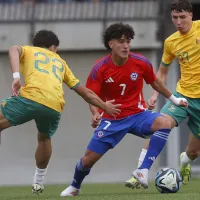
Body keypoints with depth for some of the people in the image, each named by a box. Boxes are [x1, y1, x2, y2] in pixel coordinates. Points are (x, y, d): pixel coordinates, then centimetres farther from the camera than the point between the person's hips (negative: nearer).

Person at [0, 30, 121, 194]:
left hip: (30, 98, -4)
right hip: (54, 107, 4)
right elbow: (84, 91, 38)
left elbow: (14, 50, 1)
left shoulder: (27, 51, 27)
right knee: (44, 138, 33)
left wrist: (16, 76, -9)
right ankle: (38, 182, 37)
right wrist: (104, 106, 49)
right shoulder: (60, 62, 35)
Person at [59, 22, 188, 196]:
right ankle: (75, 187, 32)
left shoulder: (141, 62, -9)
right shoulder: (100, 68, -13)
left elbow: (155, 83, 10)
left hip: (138, 115, 1)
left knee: (163, 123, -32)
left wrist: (174, 99, 19)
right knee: (89, 159, -2)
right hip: (112, 119, 0)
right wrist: (96, 114, -31)